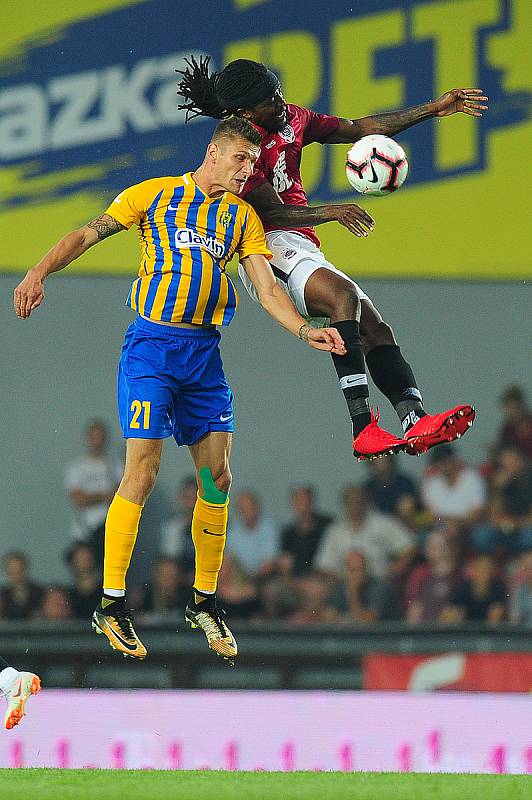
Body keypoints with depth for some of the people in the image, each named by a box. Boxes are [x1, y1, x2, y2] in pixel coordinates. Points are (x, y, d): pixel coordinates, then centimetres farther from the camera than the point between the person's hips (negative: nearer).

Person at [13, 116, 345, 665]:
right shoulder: (154, 194, 2)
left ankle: (204, 602, 16)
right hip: (152, 346, -5)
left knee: (217, 477, 2)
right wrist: (39, 273, -13)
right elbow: (86, 235, 2)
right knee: (142, 473, -12)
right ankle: (111, 606, -5)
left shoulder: (243, 217, 13)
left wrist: (305, 331, -10)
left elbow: (267, 288, 7)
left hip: (205, 353, 5)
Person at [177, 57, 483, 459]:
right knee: (344, 294, -33)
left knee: (375, 326, -8)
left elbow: (359, 129, 23)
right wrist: (331, 212, -31)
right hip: (270, 248, -9)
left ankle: (416, 420, -24)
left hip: (303, 247, 9)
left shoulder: (292, 119, 15)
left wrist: (434, 109, 21)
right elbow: (274, 212, -16)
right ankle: (363, 427, -43)